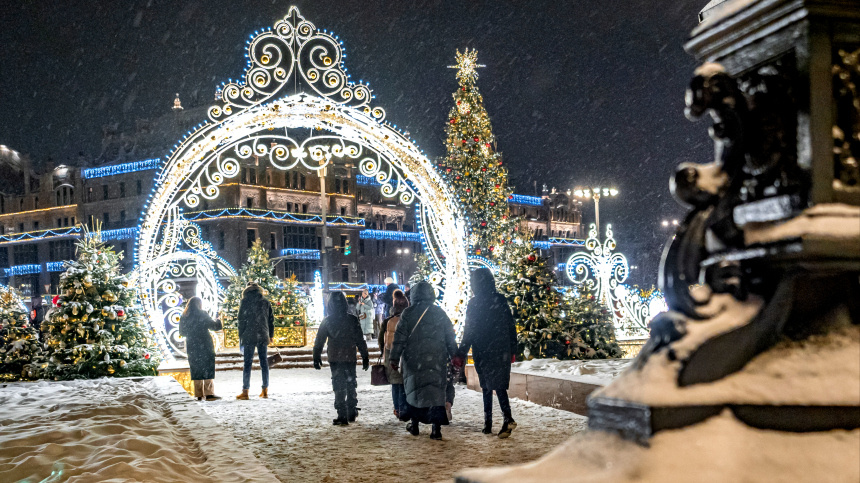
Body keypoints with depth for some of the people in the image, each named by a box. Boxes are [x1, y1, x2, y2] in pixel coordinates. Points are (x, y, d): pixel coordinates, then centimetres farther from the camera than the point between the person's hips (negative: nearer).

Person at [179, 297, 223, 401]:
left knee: (196, 370, 8)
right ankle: (209, 393, -11)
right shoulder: (202, 315, -7)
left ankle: (199, 395, 7)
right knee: (208, 369, -3)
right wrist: (218, 322, 12)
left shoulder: (184, 317, 8)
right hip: (205, 346, -5)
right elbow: (212, 325, -8)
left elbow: (182, 332, 16)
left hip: (191, 347, 5)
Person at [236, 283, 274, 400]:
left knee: (248, 362, -3)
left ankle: (245, 391, -5)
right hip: (263, 336, 3)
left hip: (249, 336, -3)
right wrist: (270, 335, 18)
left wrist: (241, 337, 2)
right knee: (264, 362, 8)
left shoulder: (245, 302, -1)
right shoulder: (265, 302, 10)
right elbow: (271, 319, 12)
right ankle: (265, 390, 10)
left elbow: (241, 320, -3)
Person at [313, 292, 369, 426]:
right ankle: (352, 413, 24)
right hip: (350, 358, 2)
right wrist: (365, 357, 6)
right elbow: (360, 341, -1)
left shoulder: (327, 321, -7)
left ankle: (342, 416, 0)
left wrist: (316, 358, 7)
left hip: (335, 359, -2)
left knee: (339, 387, 3)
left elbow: (319, 342, -2)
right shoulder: (352, 320, -5)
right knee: (351, 386, 17)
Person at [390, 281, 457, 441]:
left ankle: (414, 424, 20)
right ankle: (436, 427, -8)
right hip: (437, 360, 1)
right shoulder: (440, 313, 4)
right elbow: (450, 338, 6)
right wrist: (455, 356, 13)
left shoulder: (408, 314, -1)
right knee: (436, 390, 0)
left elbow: (399, 338, -3)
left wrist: (394, 358, 1)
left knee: (413, 389, 13)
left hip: (414, 360, 0)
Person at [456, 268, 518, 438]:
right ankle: (508, 417, -16)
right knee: (500, 385, 4)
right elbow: (511, 327, 7)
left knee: (486, 386, 7)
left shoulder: (474, 304, -8)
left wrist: (460, 354, -2)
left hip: (483, 352, -3)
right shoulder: (501, 300, 4)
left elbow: (469, 332, -9)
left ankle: (488, 423, 6)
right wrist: (512, 351, 14)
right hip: (502, 352, 3)